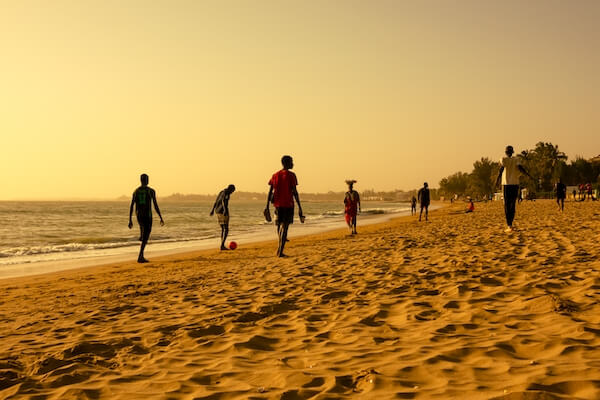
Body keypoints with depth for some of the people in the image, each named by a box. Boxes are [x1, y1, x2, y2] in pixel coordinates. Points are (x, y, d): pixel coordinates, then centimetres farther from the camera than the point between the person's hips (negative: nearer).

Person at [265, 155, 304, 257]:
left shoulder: (275, 175, 9)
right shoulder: (291, 175, -7)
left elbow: (270, 191, 6)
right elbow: (294, 192, -12)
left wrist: (267, 206, 7)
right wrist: (299, 207, -10)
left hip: (277, 204, 5)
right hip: (288, 204, -5)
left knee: (279, 224, 20)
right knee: (285, 226, -4)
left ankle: (280, 248, 31)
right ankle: (280, 251, -11)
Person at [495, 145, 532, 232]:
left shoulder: (503, 159, 2)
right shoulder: (516, 159, 6)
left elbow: (502, 168, -16)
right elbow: (520, 167, -11)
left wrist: (498, 179, -24)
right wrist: (529, 175, -6)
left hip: (506, 184, -2)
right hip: (515, 184, 2)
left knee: (507, 205, -2)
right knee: (513, 205, 13)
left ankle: (509, 226, -14)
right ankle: (510, 224, 17)